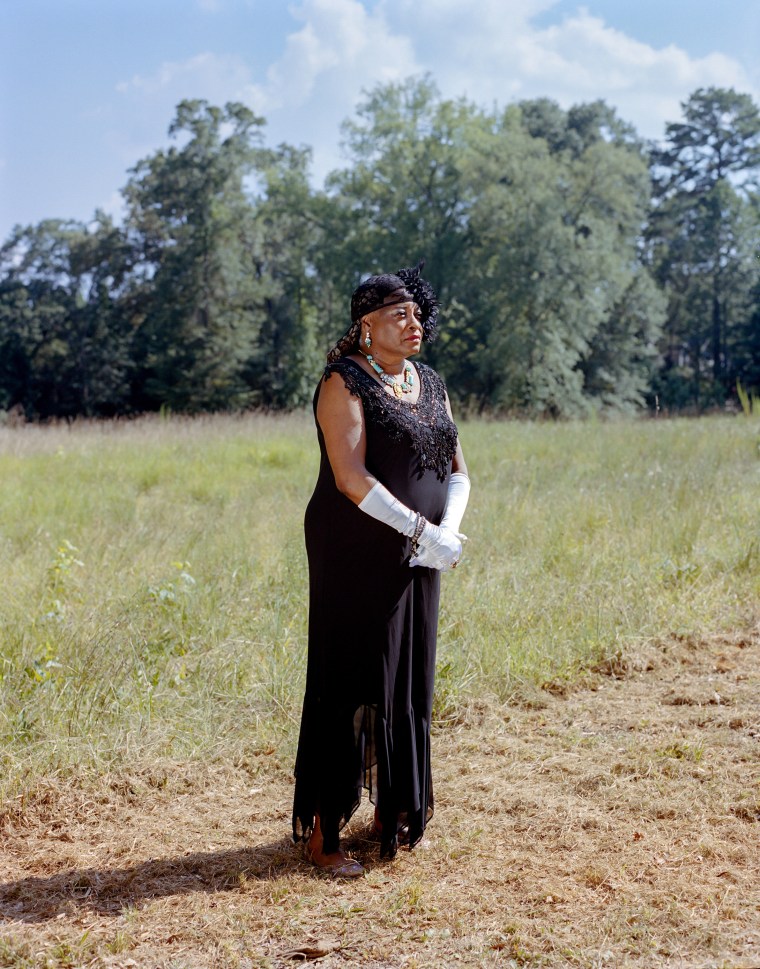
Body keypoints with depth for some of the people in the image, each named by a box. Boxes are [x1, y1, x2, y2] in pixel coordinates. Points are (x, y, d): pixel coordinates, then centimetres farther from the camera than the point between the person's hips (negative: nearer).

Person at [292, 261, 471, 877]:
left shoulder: (430, 384, 13)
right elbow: (352, 478, -20)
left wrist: (449, 531, -8)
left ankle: (395, 809, 28)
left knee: (409, 682, 13)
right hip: (356, 556, -7)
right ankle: (322, 830, 4)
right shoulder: (345, 383, -10)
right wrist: (422, 531, -22)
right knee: (349, 683, -4)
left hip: (417, 559, 7)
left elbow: (458, 471, 10)